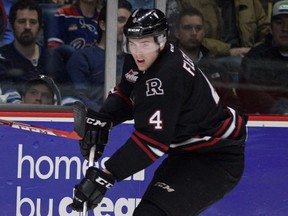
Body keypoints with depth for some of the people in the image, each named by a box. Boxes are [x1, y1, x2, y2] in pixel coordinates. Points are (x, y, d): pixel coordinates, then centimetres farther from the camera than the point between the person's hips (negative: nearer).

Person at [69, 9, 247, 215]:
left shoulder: (167, 76, -29)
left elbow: (152, 141, -32)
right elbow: (125, 95, 15)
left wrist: (105, 176, -33)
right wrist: (101, 120, -7)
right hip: (188, 152, 11)